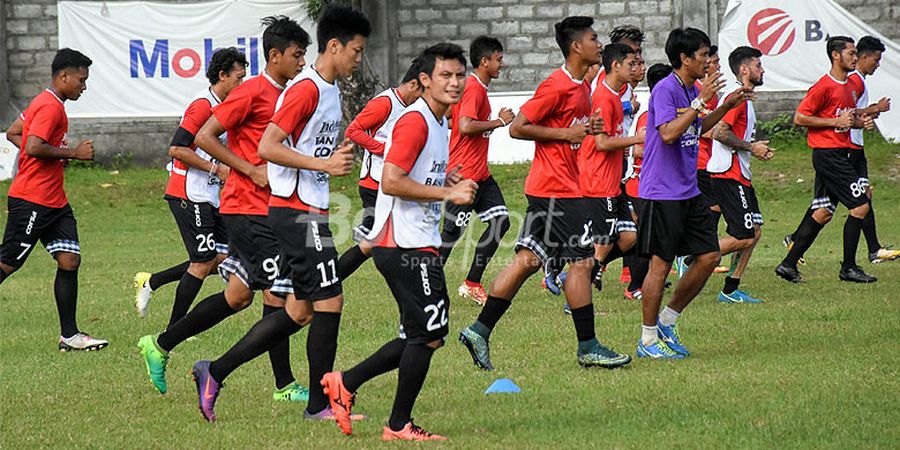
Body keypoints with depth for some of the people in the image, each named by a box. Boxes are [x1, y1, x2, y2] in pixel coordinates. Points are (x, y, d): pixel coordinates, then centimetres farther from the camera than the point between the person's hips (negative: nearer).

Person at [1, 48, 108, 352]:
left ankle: (69, 335, 1)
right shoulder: (51, 107, -14)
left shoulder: (44, 103, 16)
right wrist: (74, 153, -17)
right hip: (31, 200, -10)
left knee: (70, 261, 1)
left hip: (54, 202, 10)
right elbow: (34, 147, -25)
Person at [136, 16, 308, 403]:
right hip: (247, 208, -9)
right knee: (278, 291, -8)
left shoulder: (285, 95, 15)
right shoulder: (252, 92, -12)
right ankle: (283, 385, -1)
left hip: (267, 208, 9)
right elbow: (204, 137, -15)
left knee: (238, 296, 10)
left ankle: (159, 346, 20)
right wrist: (253, 171, -17)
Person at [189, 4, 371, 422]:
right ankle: (319, 405, 3)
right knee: (329, 301, -6)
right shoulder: (306, 89, -16)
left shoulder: (329, 90, 15)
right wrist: (324, 164, -21)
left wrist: (339, 153, 9)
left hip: (307, 211, 10)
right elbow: (268, 147, -21)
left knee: (301, 310, 10)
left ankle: (215, 372, 12)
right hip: (298, 212, -10)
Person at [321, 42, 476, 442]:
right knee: (428, 335, -6)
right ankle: (399, 425, 3)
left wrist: (447, 180, 11)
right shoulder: (415, 121, -15)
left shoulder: (438, 122, 17)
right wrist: (448, 193, -21)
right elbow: (391, 182, -23)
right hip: (404, 243, -10)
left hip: (418, 242, 10)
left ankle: (345, 383, 18)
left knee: (424, 336, 12)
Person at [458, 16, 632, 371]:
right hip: (557, 188, -10)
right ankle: (587, 348, 1)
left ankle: (480, 331, 7)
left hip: (550, 188, 10)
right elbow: (517, 128, -16)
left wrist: (588, 127, 7)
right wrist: (566, 133, -17)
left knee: (528, 260, 7)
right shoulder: (557, 86, -15)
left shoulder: (581, 87, 15)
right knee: (583, 260, -5)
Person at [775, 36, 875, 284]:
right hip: (828, 152, -10)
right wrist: (836, 122, -18)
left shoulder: (845, 86, 16)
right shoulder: (824, 86, -14)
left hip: (838, 154, 10)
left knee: (822, 212, 8)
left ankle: (789, 264, 10)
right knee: (860, 205, -8)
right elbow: (799, 118, -16)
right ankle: (849, 268, -2)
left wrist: (859, 121, 8)